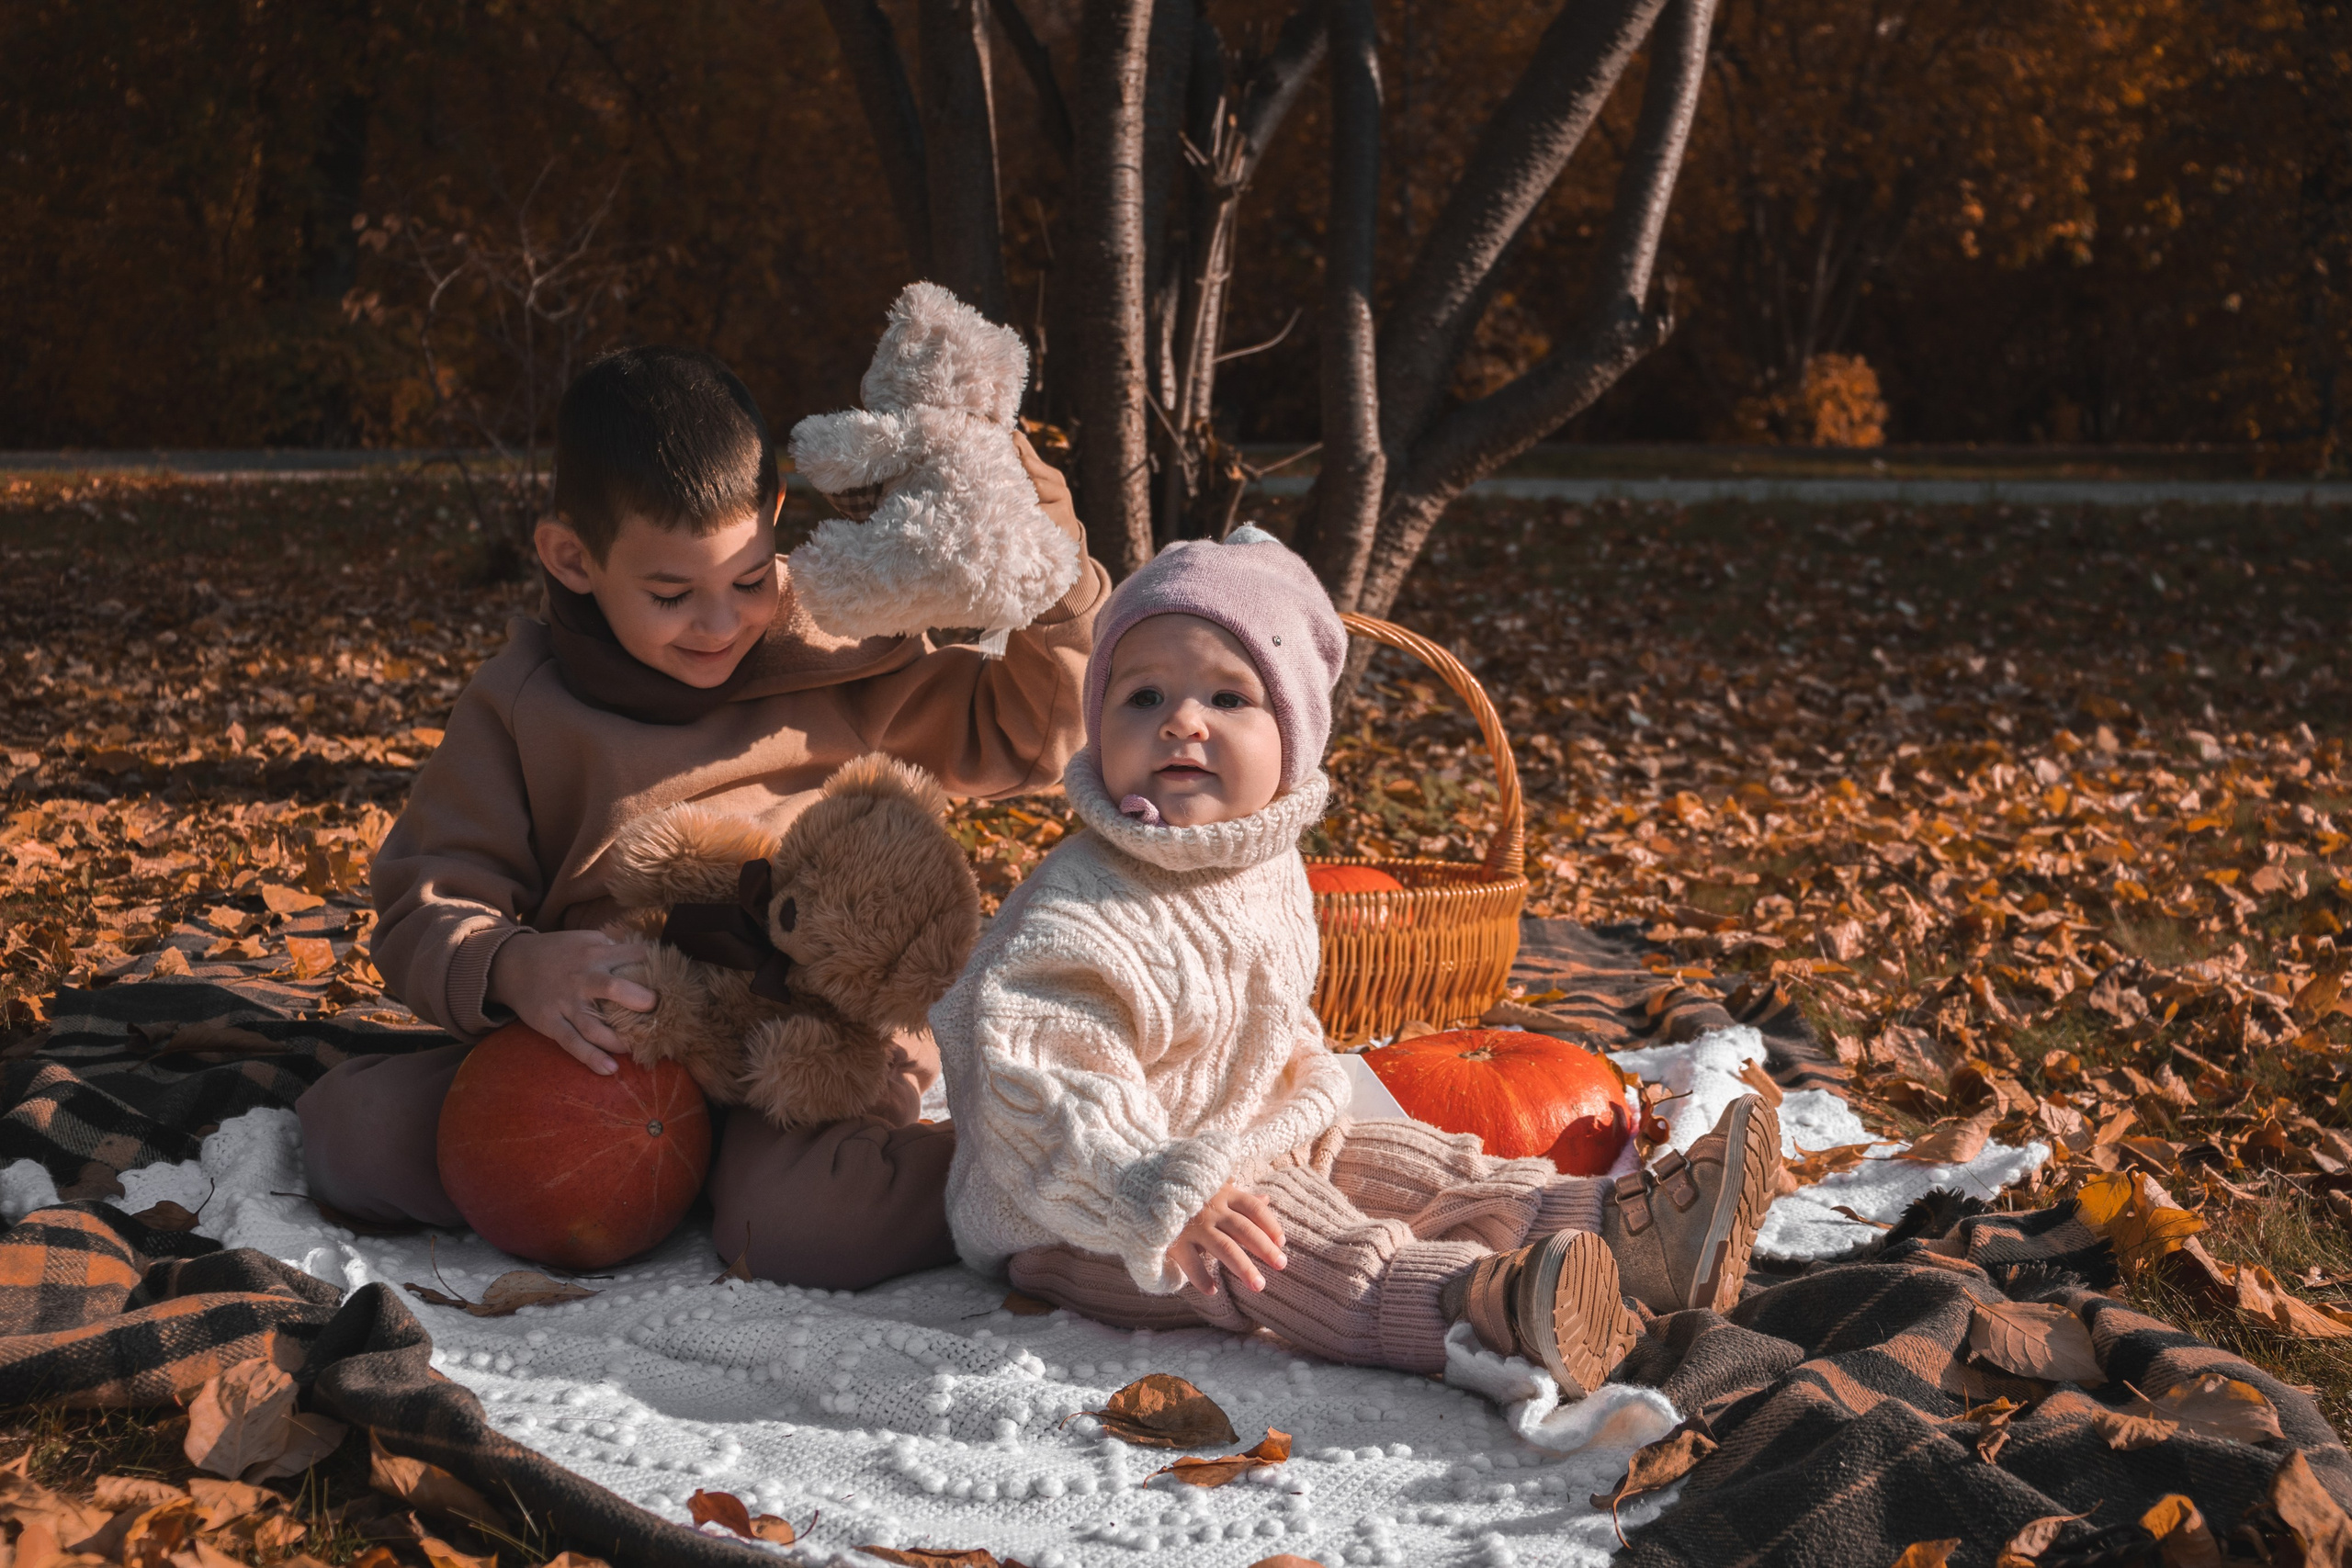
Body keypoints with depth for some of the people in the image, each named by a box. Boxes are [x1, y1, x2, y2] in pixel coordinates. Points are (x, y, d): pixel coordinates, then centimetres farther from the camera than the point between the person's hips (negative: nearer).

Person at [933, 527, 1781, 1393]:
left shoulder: (1270, 871, 5)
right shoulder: (1078, 911, -25)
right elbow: (1035, 1091, -32)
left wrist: (1304, 1111, 8)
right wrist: (1166, 1196, -41)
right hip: (1092, 1213, -9)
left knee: (1412, 1168, 0)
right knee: (1298, 1239, -31)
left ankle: (1630, 1230, -5)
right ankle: (1477, 1304, -52)